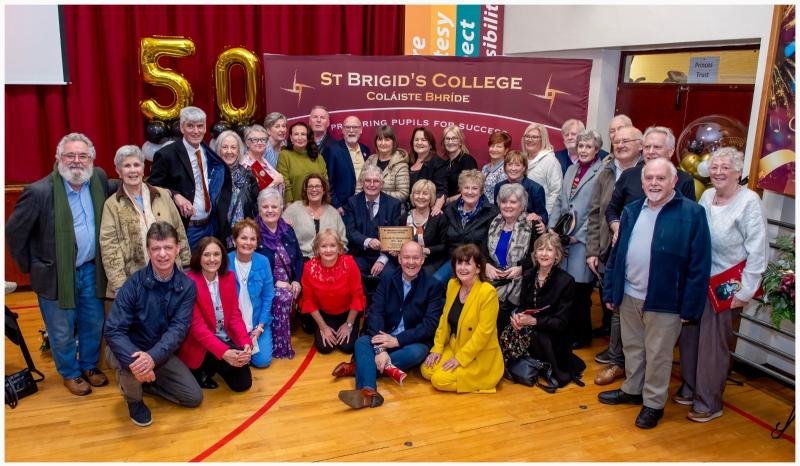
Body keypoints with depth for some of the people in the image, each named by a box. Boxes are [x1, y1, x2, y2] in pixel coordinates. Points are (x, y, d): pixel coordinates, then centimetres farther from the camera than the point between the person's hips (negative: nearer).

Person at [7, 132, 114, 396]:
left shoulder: (98, 178, -6)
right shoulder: (39, 192, -21)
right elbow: (14, 232, -10)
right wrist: (29, 267, -2)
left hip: (91, 270, 5)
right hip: (56, 275, -4)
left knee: (94, 324, 19)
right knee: (62, 332, 13)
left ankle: (89, 365, 42)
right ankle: (70, 373, 36)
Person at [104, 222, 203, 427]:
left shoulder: (187, 286, -13)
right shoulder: (134, 283, -21)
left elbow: (178, 329, -23)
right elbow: (113, 330, -25)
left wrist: (153, 357, -41)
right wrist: (134, 360, -43)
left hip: (162, 353, 3)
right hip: (129, 349, -3)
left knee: (194, 397, -3)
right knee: (130, 364, -37)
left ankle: (144, 382, 19)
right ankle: (134, 399, -2)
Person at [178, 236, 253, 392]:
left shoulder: (229, 277, -2)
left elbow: (235, 315, -2)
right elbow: (197, 326, -23)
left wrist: (246, 343, -20)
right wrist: (224, 352, -33)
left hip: (226, 339, 6)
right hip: (200, 345, -6)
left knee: (243, 383, 2)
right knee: (235, 359, -28)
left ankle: (212, 367, 27)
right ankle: (201, 372, 1)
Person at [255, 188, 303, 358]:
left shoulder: (288, 230, 11)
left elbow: (299, 258, 16)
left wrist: (297, 281, -2)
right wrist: (275, 283, -16)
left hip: (288, 286, 5)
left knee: (289, 296, -28)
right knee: (284, 297, -32)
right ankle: (279, 348, -19)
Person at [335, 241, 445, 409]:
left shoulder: (433, 286, -5)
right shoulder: (387, 280, 2)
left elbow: (430, 325, -13)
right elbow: (375, 313, -10)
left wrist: (397, 340, -22)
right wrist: (380, 349, -26)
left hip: (414, 342, -2)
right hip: (385, 338, 3)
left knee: (417, 352, -34)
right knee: (362, 342, -25)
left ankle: (358, 367, -25)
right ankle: (368, 391, -48)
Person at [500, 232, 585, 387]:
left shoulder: (566, 281, -11)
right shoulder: (528, 275, 4)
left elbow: (561, 322, -13)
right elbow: (522, 306, 10)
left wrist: (533, 321, -25)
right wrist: (517, 316, -14)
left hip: (551, 338, -5)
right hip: (529, 328, 5)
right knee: (507, 332, -22)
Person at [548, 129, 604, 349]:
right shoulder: (571, 169, 15)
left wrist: (578, 236, -12)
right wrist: (552, 228, 3)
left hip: (583, 240, -5)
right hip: (562, 237, 6)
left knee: (579, 290, 1)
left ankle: (581, 335, 17)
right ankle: (566, 331, 22)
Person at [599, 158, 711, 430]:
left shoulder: (692, 213, -11)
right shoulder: (631, 211, 5)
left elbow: (699, 265, -12)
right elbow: (617, 253, 10)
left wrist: (690, 306, -12)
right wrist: (610, 291, 9)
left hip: (664, 301, -5)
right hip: (629, 296, 5)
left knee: (658, 354, 9)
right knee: (631, 347, 20)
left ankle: (654, 403, 27)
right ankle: (632, 390, 39)